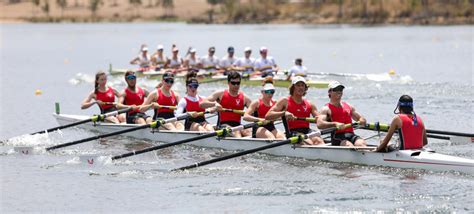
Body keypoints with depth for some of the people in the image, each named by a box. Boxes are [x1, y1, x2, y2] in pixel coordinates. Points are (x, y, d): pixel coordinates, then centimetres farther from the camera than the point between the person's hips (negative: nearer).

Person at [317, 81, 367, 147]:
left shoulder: (349, 106, 25)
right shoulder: (326, 109, 7)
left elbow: (362, 119, 30)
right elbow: (320, 124, -10)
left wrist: (362, 121, 2)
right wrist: (335, 124, -26)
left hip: (351, 135, 4)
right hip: (337, 136, -4)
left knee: (362, 143, -29)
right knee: (349, 145, -35)